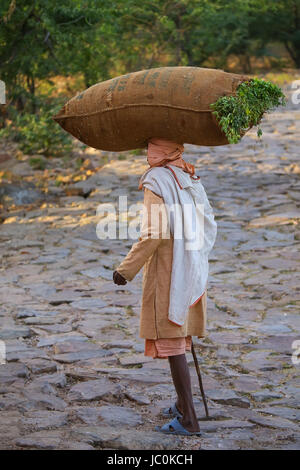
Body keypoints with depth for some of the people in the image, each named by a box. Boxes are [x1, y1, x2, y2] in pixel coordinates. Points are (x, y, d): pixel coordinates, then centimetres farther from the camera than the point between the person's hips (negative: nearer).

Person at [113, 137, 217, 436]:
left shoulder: (156, 181, -16)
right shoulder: (189, 178, 9)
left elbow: (155, 233, -23)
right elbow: (209, 223, 13)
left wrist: (127, 268, -16)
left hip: (167, 272, -8)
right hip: (192, 271, 8)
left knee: (171, 344, -4)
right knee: (178, 340, 20)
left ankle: (188, 420, -2)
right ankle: (183, 404, 30)